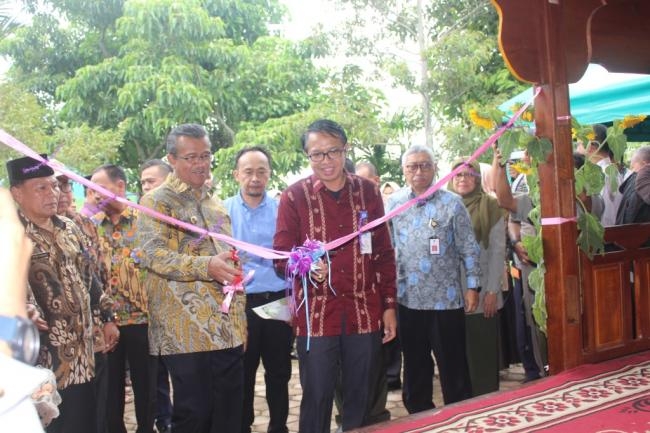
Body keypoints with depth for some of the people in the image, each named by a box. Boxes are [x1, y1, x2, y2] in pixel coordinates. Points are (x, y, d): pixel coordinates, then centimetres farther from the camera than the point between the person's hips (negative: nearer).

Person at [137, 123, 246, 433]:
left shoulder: (215, 204, 19)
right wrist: (205, 266, -31)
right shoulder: (157, 202, -4)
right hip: (187, 330, -7)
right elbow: (153, 255, -18)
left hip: (228, 327, 7)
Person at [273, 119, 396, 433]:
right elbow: (281, 257, -3)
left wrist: (389, 305, 7)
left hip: (365, 313, 3)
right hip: (315, 316, -2)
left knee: (361, 400, 13)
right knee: (316, 399, 5)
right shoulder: (294, 196, -3)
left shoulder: (368, 192, 5)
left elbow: (384, 253, 9)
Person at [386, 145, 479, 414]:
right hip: (408, 299, 3)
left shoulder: (452, 203, -2)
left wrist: (472, 286, -4)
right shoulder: (394, 203, 5)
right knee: (414, 364, 14)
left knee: (453, 364, 5)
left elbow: (468, 248, -1)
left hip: (446, 298, -3)